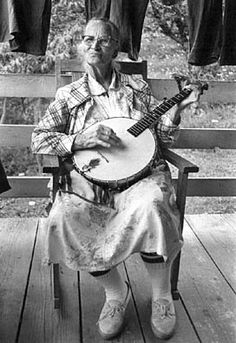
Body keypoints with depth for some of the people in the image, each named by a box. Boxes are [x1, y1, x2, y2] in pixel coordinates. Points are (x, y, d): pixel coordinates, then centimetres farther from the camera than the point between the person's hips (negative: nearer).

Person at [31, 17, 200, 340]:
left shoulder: (137, 86, 15)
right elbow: (38, 138, 4)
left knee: (152, 204, -34)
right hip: (89, 178, 1)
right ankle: (116, 291, -4)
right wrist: (80, 140, -12)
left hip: (140, 173, 0)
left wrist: (175, 110, -3)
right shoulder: (68, 95, 12)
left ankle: (162, 296, -8)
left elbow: (162, 139, 15)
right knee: (65, 216, -30)